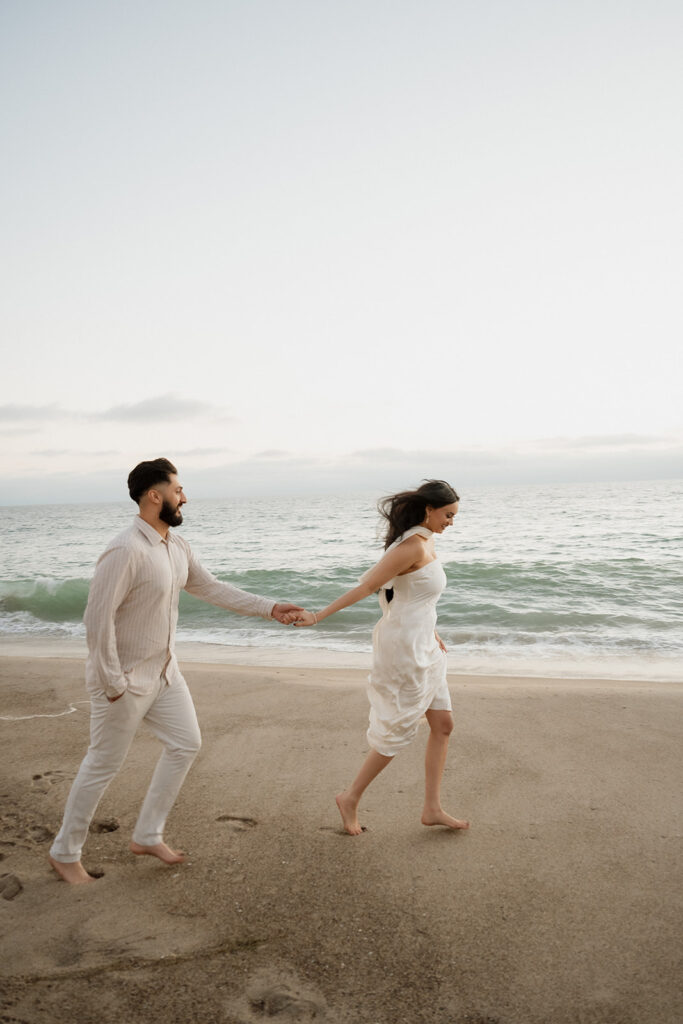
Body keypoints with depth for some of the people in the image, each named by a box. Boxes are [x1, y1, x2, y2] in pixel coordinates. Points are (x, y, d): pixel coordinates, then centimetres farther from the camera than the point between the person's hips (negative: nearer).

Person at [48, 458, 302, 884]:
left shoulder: (178, 546, 1)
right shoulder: (126, 551, -27)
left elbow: (212, 588, 10)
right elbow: (98, 618, -26)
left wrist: (269, 608, 7)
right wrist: (112, 682, -21)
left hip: (164, 671, 9)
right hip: (125, 680, -8)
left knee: (186, 744, 12)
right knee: (103, 765, 6)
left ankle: (148, 835, 28)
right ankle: (65, 853, 28)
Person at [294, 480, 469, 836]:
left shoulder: (424, 540, 9)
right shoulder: (413, 546, -21)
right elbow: (366, 586, -22)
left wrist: (428, 631, 24)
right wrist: (318, 616, -20)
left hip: (420, 645, 10)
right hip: (403, 646, -10)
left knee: (443, 724, 12)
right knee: (398, 730, 4)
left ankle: (432, 808, 22)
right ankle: (350, 798, 21)